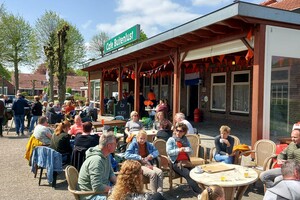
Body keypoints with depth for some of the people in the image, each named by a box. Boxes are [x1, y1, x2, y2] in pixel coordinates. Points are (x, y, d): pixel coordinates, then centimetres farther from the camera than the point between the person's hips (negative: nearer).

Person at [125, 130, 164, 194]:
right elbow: (127, 155, -11)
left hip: (148, 164, 5)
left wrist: (152, 155, -2)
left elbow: (156, 151, 23)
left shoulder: (148, 144, 17)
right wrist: (140, 158, -17)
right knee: (153, 173, -31)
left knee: (160, 172, -24)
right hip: (138, 165, -5)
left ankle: (160, 192, -24)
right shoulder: (133, 144, 1)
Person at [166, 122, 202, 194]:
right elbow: (168, 152, -6)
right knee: (188, 174, -29)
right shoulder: (171, 140, 6)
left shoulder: (185, 139, 18)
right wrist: (178, 150, -19)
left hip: (186, 161, 4)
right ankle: (198, 192, -28)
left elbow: (191, 151, 16)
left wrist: (188, 150, -7)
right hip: (176, 163, -4)